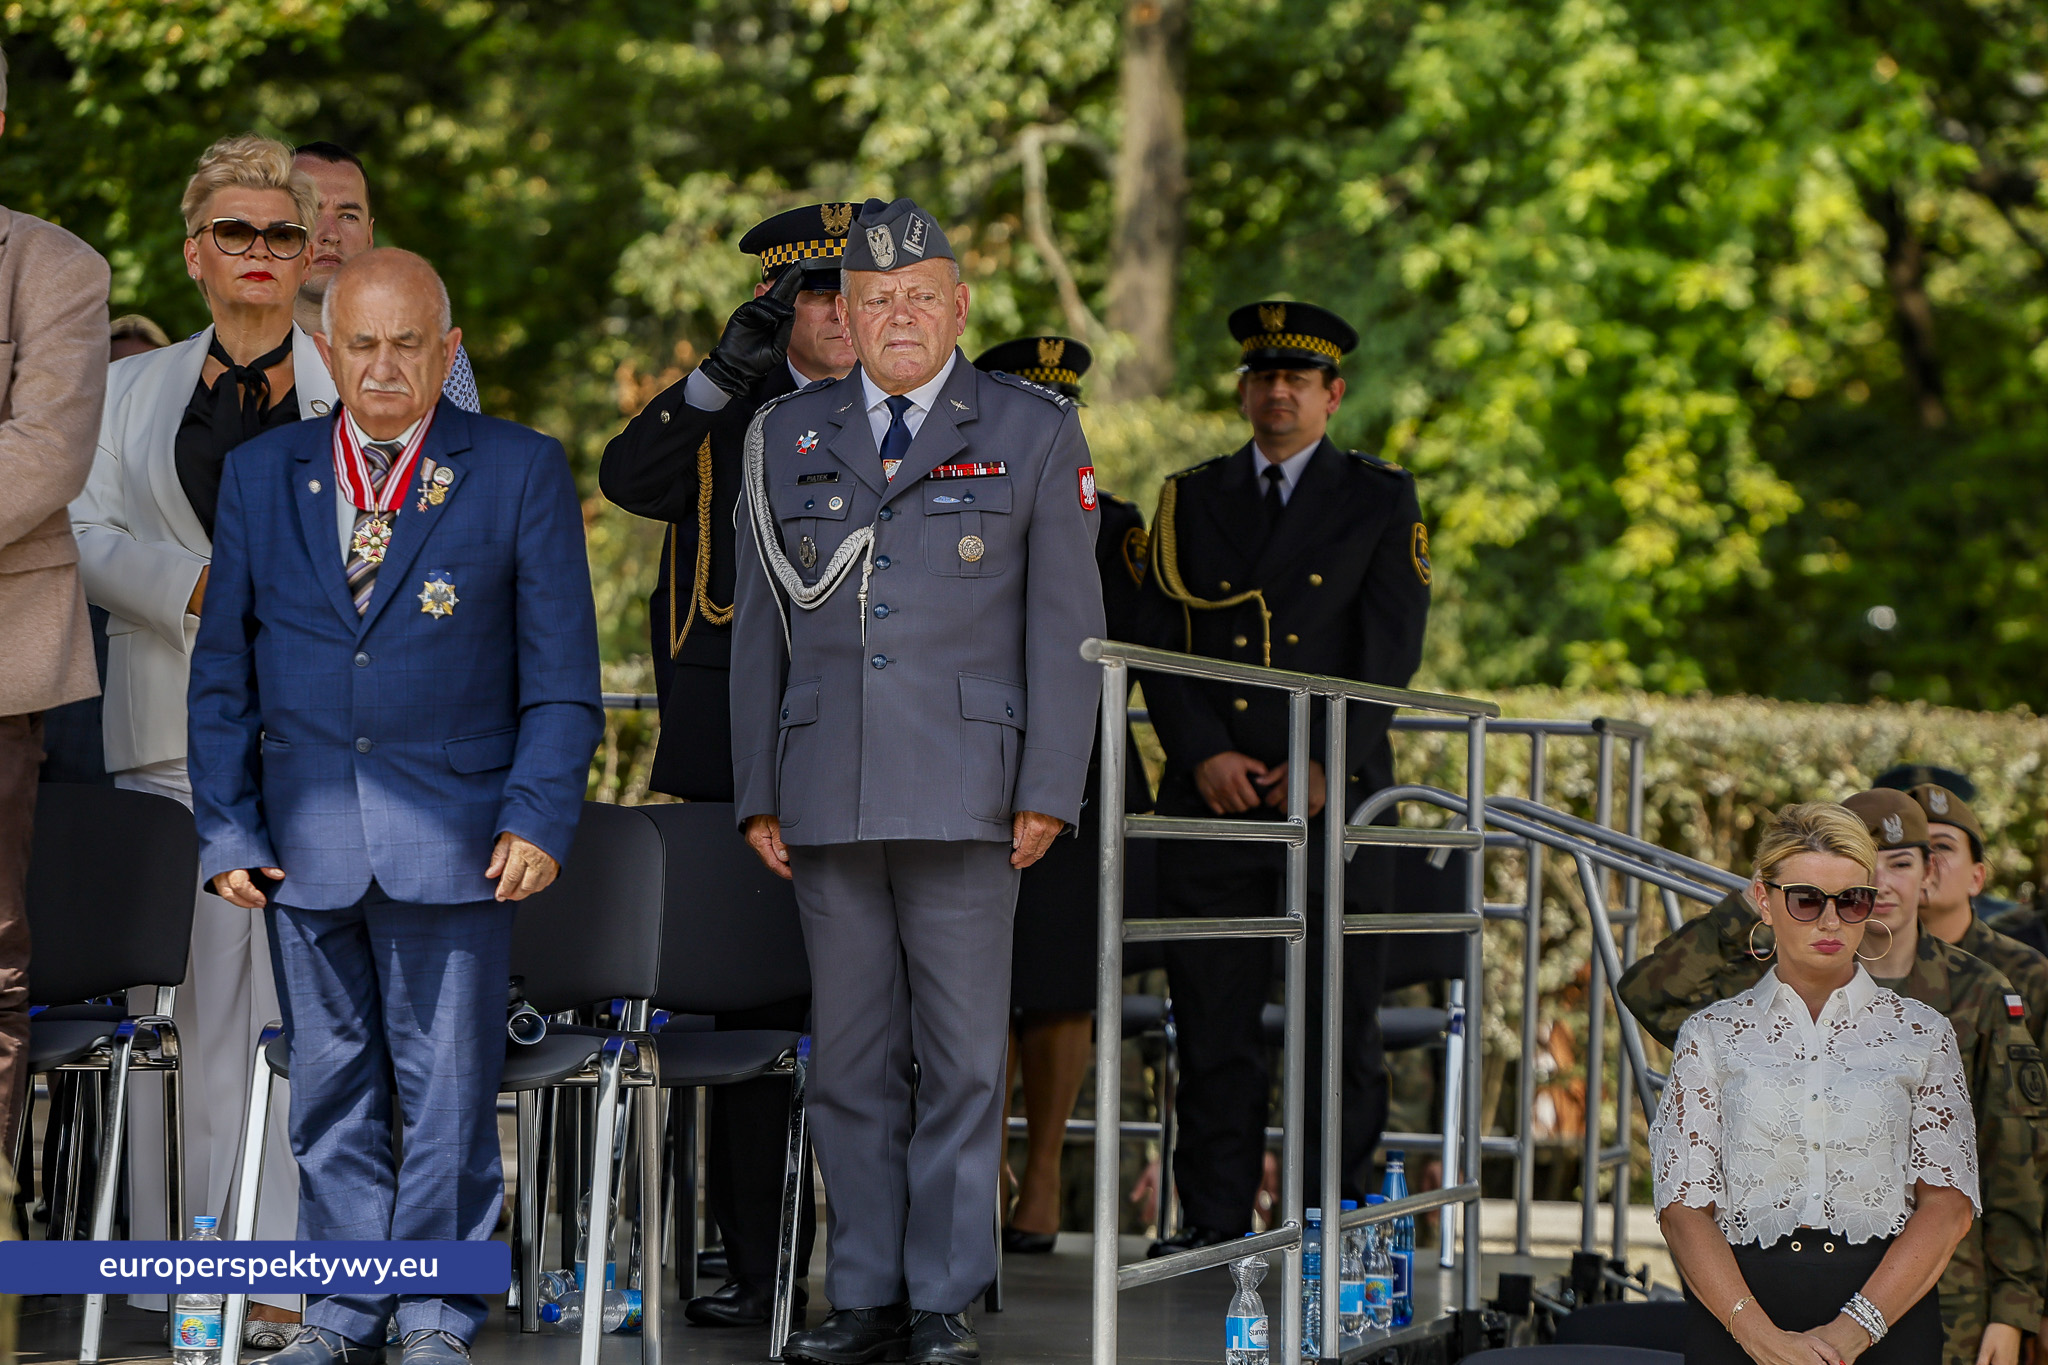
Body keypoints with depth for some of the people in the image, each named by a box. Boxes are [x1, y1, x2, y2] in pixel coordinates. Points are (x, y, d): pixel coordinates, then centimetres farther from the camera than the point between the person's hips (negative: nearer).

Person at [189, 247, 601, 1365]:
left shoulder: (521, 473, 3)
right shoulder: (260, 477, 10)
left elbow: (561, 672, 1)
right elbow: (222, 672, 12)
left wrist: (539, 818, -8)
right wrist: (225, 829, 5)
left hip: (452, 841, -3)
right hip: (304, 845, 3)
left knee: (448, 1088, -1)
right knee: (331, 1090, 8)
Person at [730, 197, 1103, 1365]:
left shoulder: (1032, 432, 6)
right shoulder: (789, 437, 14)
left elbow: (1067, 624, 3)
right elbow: (761, 626, 15)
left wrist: (1049, 790, -5)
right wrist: (758, 792, 8)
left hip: (966, 791, -3)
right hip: (827, 800, 3)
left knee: (964, 1058, -1)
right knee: (852, 1060, 5)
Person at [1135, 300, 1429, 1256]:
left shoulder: (1381, 500, 9)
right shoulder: (1190, 501, 15)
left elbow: (1390, 649, 0)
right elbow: (1161, 643, 7)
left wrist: (1330, 765, -11)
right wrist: (1202, 754, -7)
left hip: (1335, 799, -2)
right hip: (1212, 798, 2)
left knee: (1340, 1024, -2)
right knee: (1212, 1024, 0)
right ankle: (1214, 1221, 6)